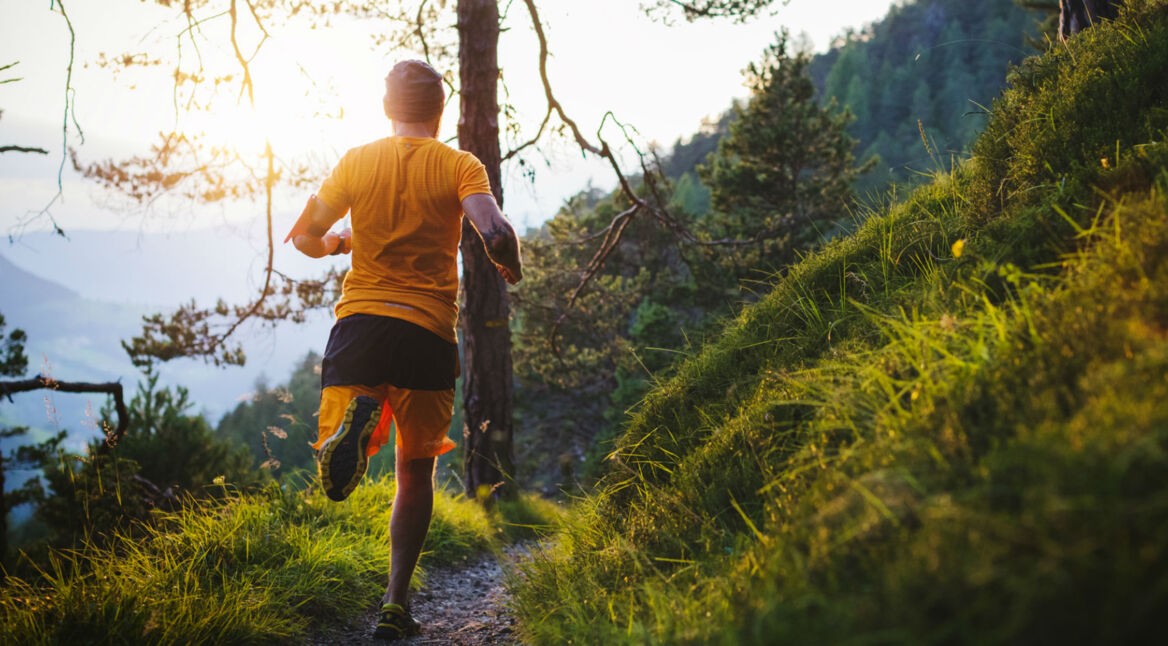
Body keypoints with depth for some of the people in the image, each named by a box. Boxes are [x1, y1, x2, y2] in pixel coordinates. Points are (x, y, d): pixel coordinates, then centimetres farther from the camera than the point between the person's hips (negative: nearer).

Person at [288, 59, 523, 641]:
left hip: (360, 319, 1)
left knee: (334, 473, 3)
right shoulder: (460, 166, 1)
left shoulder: (358, 162, 8)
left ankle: (353, 419, -33)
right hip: (429, 332, -1)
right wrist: (511, 265, 6)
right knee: (416, 472, 15)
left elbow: (305, 238, 12)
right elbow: (496, 233, -16)